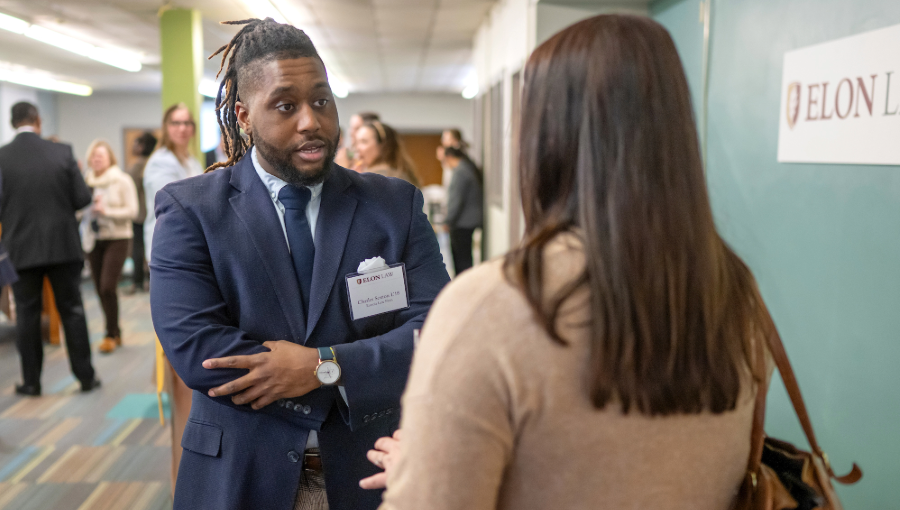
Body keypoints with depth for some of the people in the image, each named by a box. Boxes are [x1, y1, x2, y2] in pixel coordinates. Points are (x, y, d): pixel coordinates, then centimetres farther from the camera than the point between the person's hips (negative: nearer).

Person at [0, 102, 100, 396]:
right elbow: (82, 198, -5)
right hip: (62, 245, 0)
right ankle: (86, 376, 13)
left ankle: (31, 381, 17)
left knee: (27, 314, 10)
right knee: (72, 310, 9)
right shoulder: (62, 153, -6)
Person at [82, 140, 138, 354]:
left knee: (108, 286, -13)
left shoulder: (122, 180, -4)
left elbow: (132, 210, -8)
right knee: (100, 289, 7)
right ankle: (115, 333, 21)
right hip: (94, 239, 4)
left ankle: (111, 334, 3)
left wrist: (106, 210, -18)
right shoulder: (86, 181, 5)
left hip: (117, 238, -4)